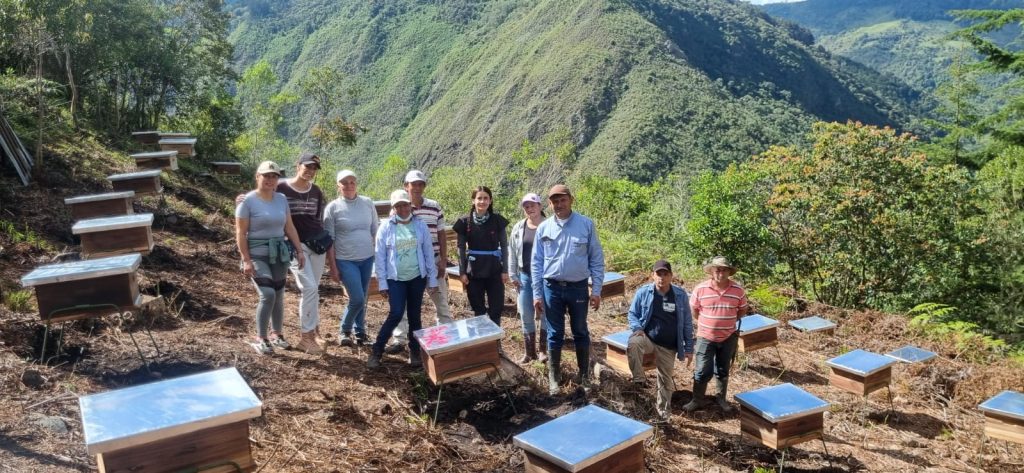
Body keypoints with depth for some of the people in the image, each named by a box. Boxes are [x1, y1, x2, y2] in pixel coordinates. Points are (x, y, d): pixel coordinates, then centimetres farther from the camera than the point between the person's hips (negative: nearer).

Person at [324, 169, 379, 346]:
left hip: (367, 258, 4)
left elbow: (375, 231, 10)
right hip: (346, 260, -3)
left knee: (362, 300, 12)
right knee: (357, 299, -9)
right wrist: (333, 266, -6)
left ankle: (360, 332, 29)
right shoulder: (333, 207, -5)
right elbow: (329, 239, -4)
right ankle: (344, 331, 14)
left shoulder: (367, 203, 3)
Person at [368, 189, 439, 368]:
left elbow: (428, 253, 3)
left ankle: (415, 352, 21)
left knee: (414, 315, 9)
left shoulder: (420, 225, 0)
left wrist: (432, 279, 2)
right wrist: (382, 283, -4)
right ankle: (376, 351, 2)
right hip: (395, 279, -2)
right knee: (396, 314, -11)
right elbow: (379, 257, -2)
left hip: (417, 277, 2)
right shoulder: (386, 227, -4)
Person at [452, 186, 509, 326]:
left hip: (494, 269, 0)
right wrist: (462, 272, -3)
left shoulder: (497, 220, -2)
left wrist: (505, 270, -2)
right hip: (474, 270, 0)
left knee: (496, 308, 2)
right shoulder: (465, 221, -3)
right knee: (478, 309, 8)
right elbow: (461, 248, 1)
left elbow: (504, 246, 2)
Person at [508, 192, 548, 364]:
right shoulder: (518, 228, 5)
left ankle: (544, 350, 20)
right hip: (524, 276, 4)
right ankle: (529, 351, 18)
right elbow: (512, 253, 9)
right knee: (526, 315, 7)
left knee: (544, 314, 6)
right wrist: (513, 275, 5)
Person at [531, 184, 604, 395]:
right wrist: (537, 294, -1)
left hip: (578, 288, -1)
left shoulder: (586, 225, -5)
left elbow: (597, 259, -2)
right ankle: (554, 377, 22)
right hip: (552, 288, 1)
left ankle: (584, 375, 25)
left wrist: (596, 290, -5)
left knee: (581, 333, 12)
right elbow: (536, 263, 3)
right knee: (555, 335, 10)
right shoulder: (544, 228, -1)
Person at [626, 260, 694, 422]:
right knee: (633, 344, -36)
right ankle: (639, 380, -18)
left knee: (665, 381, 9)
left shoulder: (680, 295, -4)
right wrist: (637, 328, -18)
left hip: (668, 346, 2)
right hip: (647, 338, -1)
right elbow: (632, 314, 4)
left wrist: (689, 348, 2)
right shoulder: (643, 292, -7)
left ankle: (663, 416, 27)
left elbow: (687, 323, 3)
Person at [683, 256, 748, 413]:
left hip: (728, 338, 2)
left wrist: (729, 321, 0)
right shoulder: (700, 289, -12)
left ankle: (721, 398, 32)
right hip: (706, 337, -2)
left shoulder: (738, 290, -8)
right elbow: (693, 310, 0)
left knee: (723, 370, 16)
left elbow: (742, 310, 7)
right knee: (703, 371, 2)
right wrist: (706, 323, -1)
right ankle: (697, 400, 16)